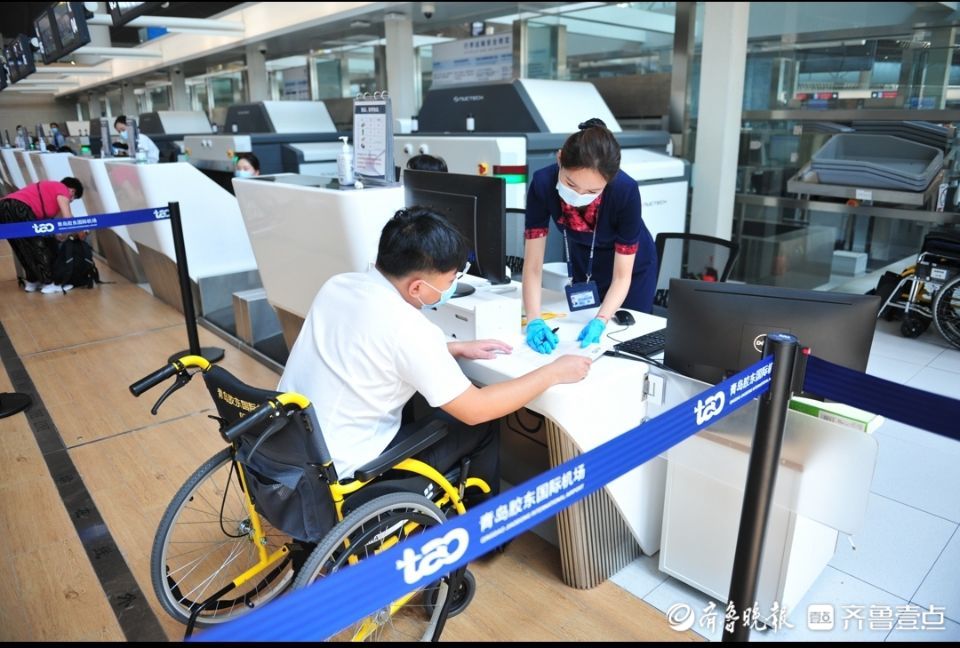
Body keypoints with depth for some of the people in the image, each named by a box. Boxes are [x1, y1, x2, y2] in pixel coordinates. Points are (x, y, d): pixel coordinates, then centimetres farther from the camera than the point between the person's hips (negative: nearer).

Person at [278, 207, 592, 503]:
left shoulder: (338, 284, -2)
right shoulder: (407, 327, -26)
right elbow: (475, 410, -17)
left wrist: (457, 348, 13)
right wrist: (553, 372, -7)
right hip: (339, 474, -8)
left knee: (437, 403, 24)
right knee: (483, 428, 6)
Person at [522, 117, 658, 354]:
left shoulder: (625, 191, -36)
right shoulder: (543, 184, -32)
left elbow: (622, 277, -28)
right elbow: (533, 266, -27)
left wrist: (600, 321, -43)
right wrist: (535, 321, -41)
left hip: (630, 267, -2)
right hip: (582, 265, 2)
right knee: (578, 344, 15)